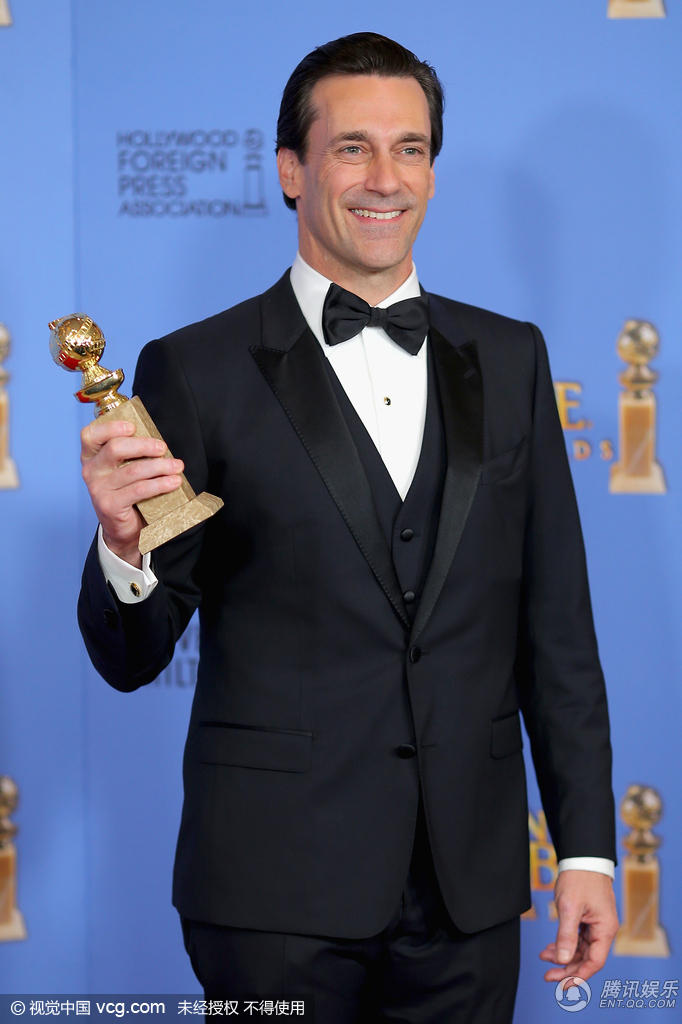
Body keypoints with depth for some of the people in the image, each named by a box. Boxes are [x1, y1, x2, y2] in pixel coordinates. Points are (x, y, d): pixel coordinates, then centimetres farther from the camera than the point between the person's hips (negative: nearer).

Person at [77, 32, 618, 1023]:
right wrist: (123, 544, -24)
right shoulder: (197, 372, -3)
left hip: (467, 891, 3)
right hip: (278, 887, -3)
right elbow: (131, 658, -2)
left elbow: (555, 623, 10)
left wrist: (586, 846, 6)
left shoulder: (509, 358, 9)